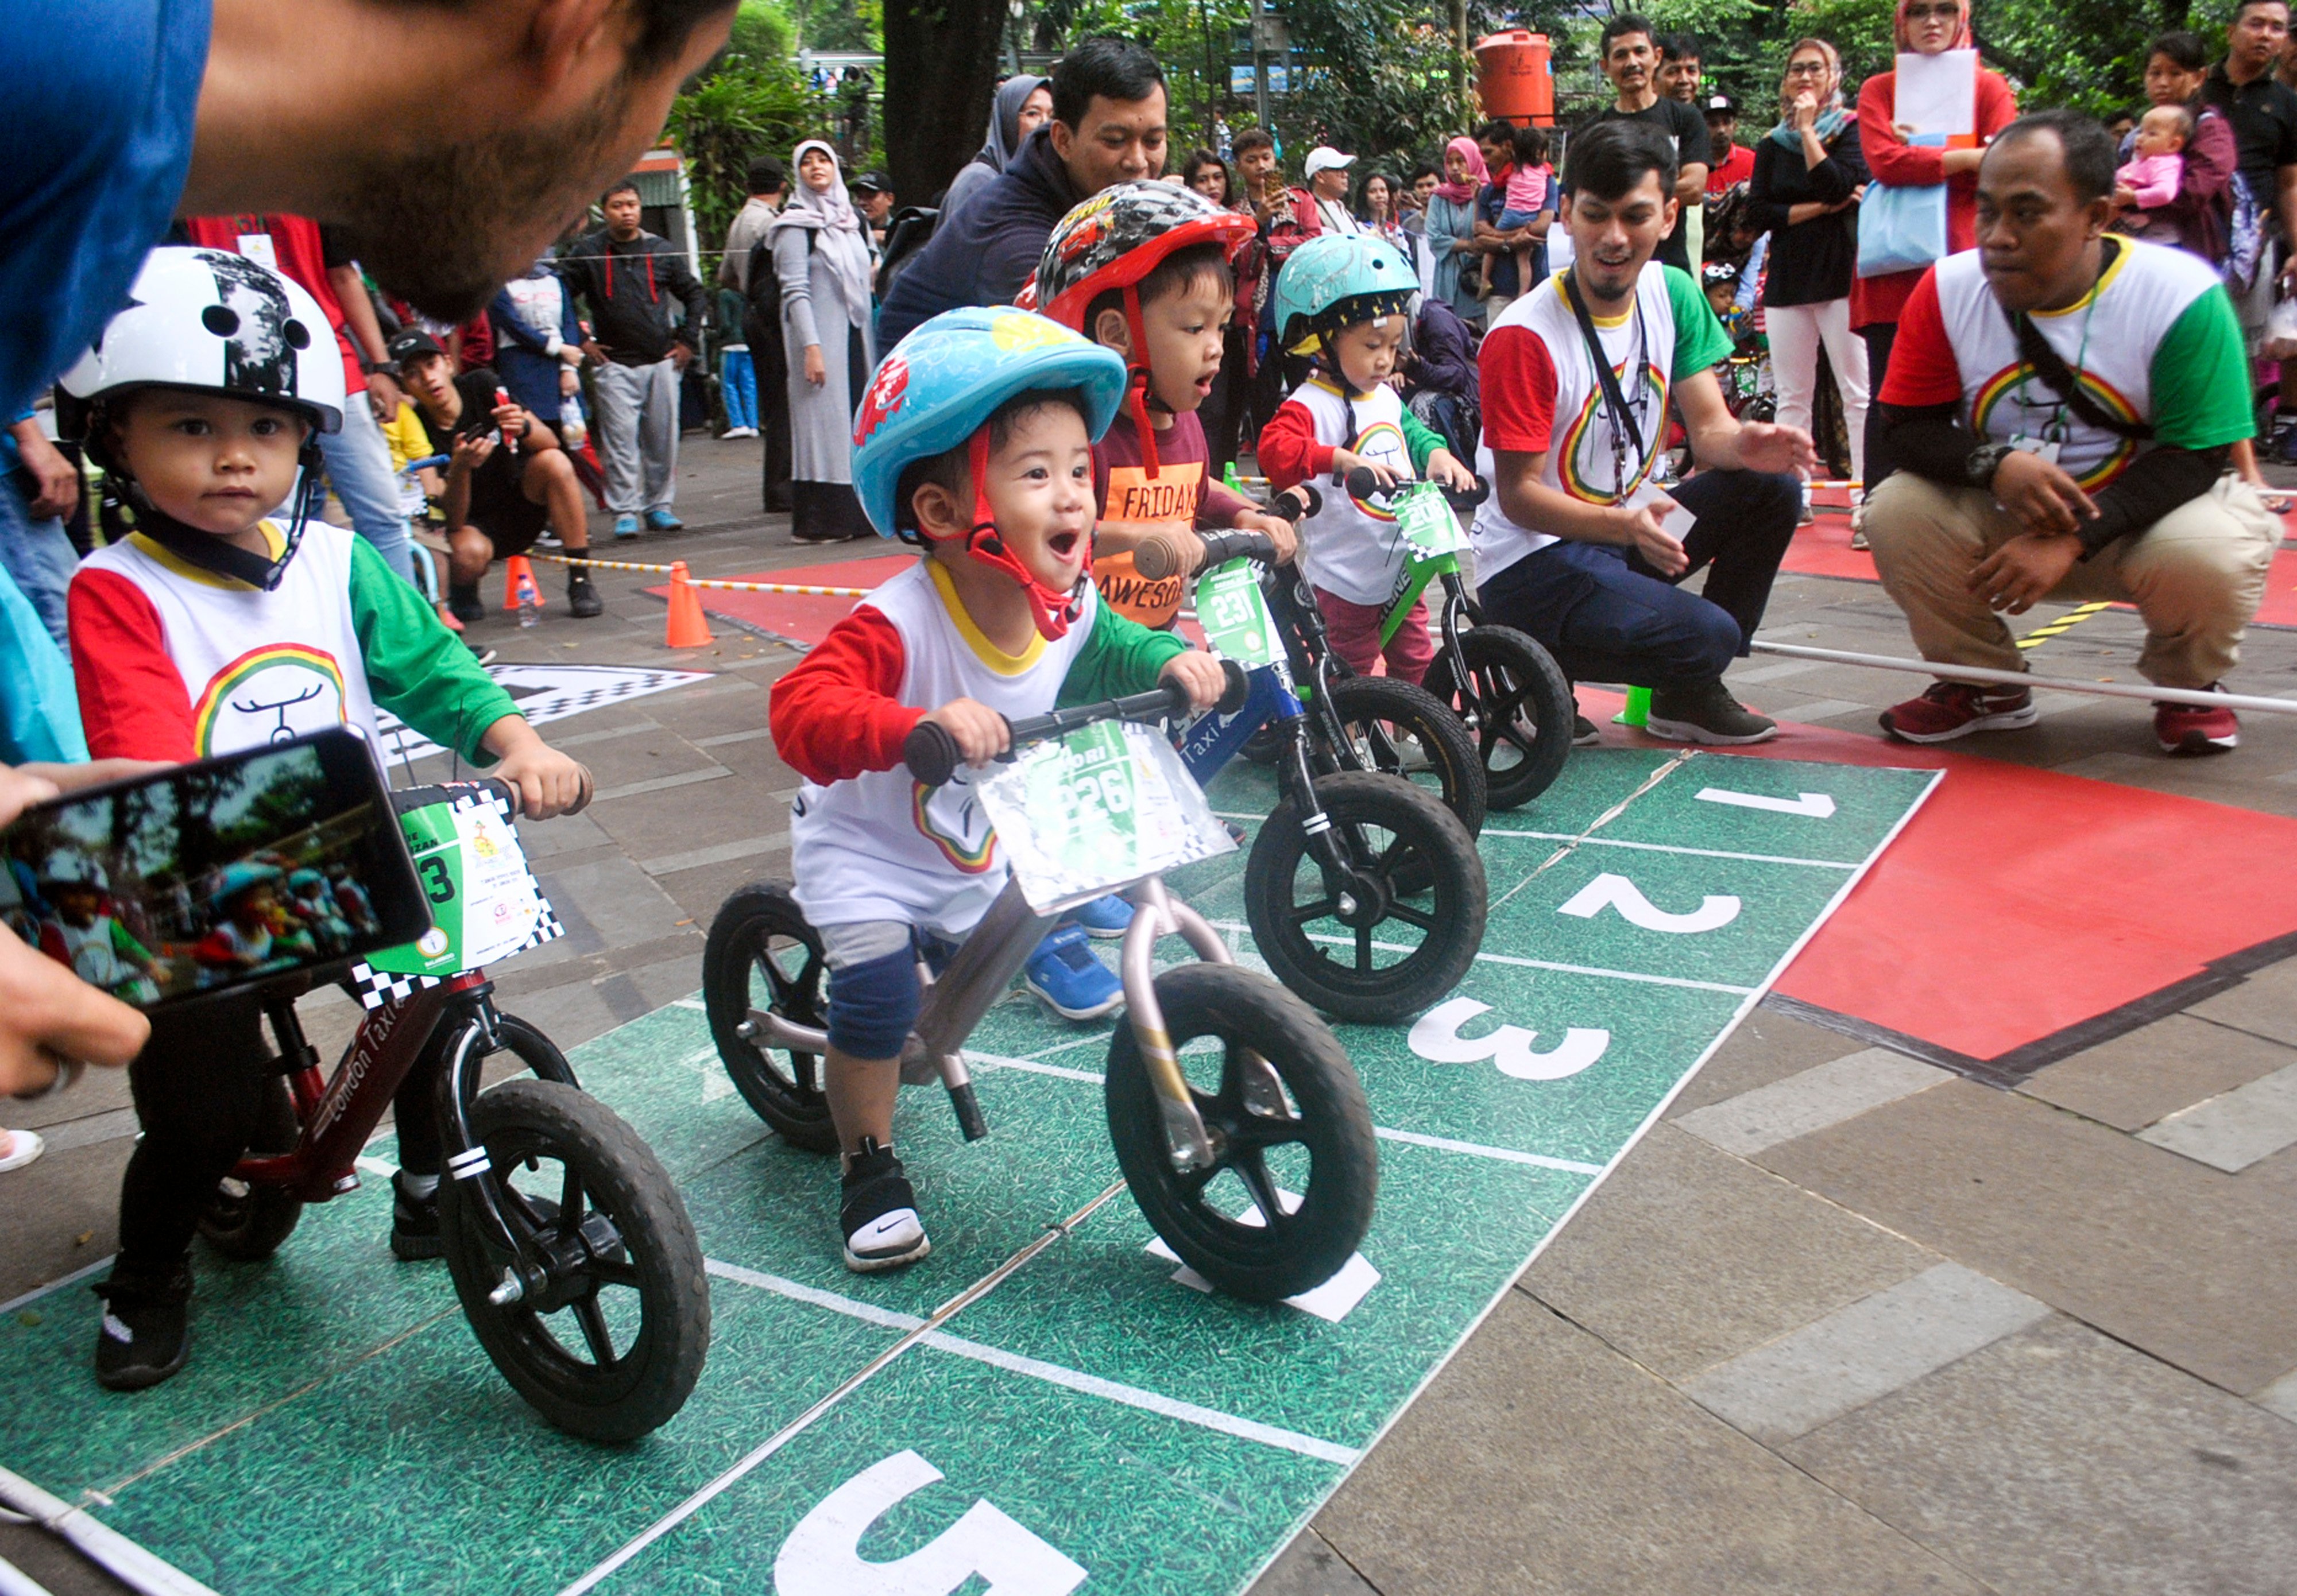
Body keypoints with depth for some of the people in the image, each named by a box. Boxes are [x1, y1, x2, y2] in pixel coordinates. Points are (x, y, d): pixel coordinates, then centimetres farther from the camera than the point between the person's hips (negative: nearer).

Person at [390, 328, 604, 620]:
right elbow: (453, 521, -23)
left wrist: (524, 427, -36)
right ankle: (462, 592, 3)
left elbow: (550, 441, -13)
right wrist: (460, 468, -42)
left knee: (554, 462, -26)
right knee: (468, 554, -37)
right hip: (475, 524, -3)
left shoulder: (481, 385, -10)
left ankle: (580, 580, -19)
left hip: (520, 502, 3)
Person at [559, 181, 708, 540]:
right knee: (620, 439, -6)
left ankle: (659, 506, 15)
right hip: (614, 364, -2)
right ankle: (624, 512, -1)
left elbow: (695, 294, 17)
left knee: (663, 438, 3)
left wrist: (687, 340, 9)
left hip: (661, 362, 2)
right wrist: (579, 342, -1)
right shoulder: (587, 252, 2)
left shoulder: (662, 250, 8)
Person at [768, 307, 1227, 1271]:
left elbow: (1104, 647, 7)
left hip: (978, 858, 6)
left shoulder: (1068, 605, -16)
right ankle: (869, 1166, 4)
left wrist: (1171, 661, -14)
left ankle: (925, 1043, 52)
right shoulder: (901, 623, -35)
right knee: (876, 991, -19)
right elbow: (803, 711, -47)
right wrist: (919, 726, -64)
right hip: (865, 852, -6)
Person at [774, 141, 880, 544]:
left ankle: (859, 511, 11)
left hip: (855, 333, 6)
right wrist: (811, 346, -20)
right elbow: (795, 291, -11)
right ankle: (820, 520, -4)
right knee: (823, 420, -7)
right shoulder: (796, 224, -5)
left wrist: (870, 339, 13)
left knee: (859, 422, 5)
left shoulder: (852, 219, 15)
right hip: (819, 335, -6)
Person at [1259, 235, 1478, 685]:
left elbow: (1412, 431, 21)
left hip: (1400, 571, 8)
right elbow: (1275, 449, -35)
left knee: (1415, 662, 19)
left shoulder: (1386, 397, 7)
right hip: (1343, 580, -8)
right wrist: (1342, 459, -47)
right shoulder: (1313, 404, -19)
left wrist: (1438, 455, -3)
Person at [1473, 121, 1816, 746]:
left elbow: (1709, 428, 1)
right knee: (1705, 636, -26)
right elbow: (1518, 494, -18)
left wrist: (1747, 443, -24)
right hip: (1534, 560, -7)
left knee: (1771, 485, -12)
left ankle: (1689, 691, 1)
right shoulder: (1523, 337, -20)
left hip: (1630, 530, 7)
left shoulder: (1672, 293, 2)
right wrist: (1625, 525, -35)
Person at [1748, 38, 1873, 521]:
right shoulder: (1772, 145, 14)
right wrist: (1822, 208, -8)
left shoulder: (1851, 129, 4)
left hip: (1842, 275, -4)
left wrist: (1808, 129, -8)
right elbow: (1758, 213, 1)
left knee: (1858, 394, -7)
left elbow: (1839, 186, -15)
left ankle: (1867, 496, -6)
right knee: (1792, 397, 6)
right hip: (1788, 279, 4)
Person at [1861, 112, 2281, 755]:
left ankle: (2187, 687, 4)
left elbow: (2194, 454, -18)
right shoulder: (1948, 290, -11)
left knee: (2208, 554, -34)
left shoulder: (2183, 295, -19)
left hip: (2141, 513, -3)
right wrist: (1995, 464, -30)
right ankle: (1987, 685, 3)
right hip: (2003, 516, 3)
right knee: (1896, 512, -22)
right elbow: (1907, 427, -8)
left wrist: (2072, 539, -31)